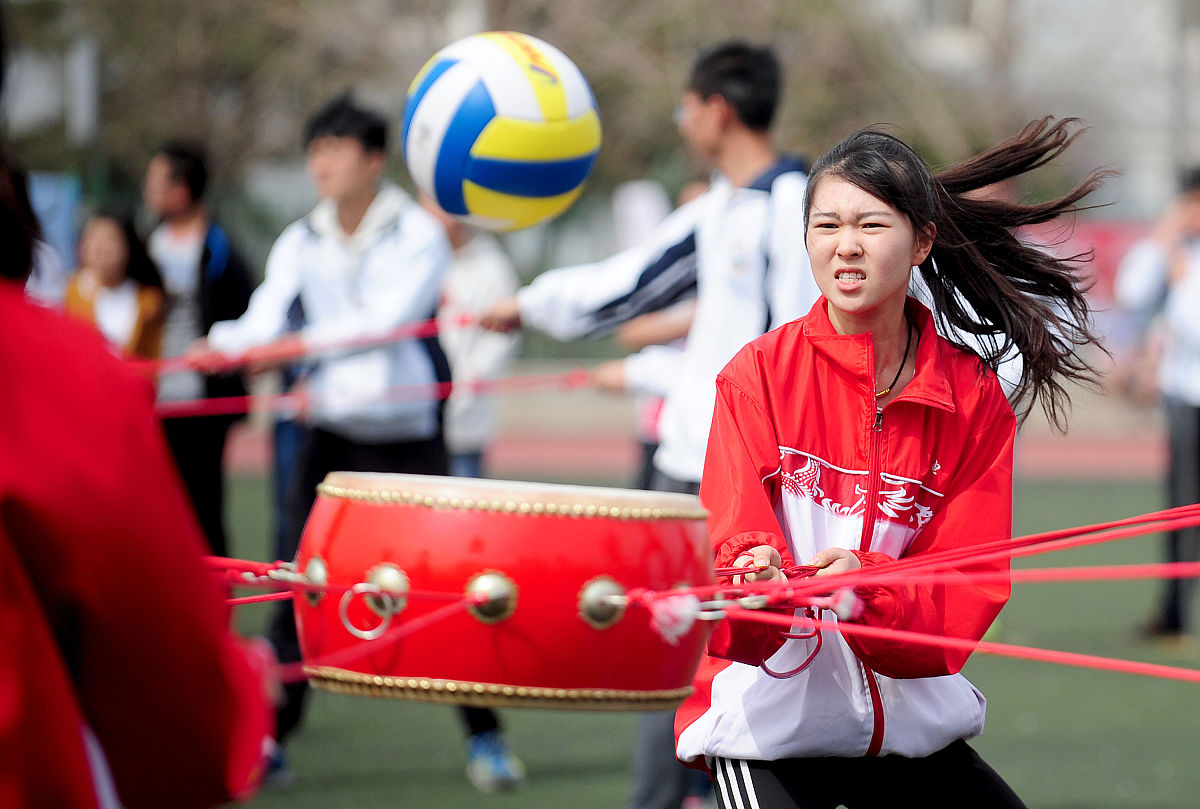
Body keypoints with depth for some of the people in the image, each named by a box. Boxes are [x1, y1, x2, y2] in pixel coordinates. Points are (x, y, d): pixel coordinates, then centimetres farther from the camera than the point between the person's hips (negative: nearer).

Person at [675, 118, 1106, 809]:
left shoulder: (976, 401, 1)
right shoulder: (758, 375, -4)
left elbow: (971, 584, -5)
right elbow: (733, 538, -14)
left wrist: (870, 590, -26)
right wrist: (759, 582, -38)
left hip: (909, 716, 3)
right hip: (770, 719, -3)